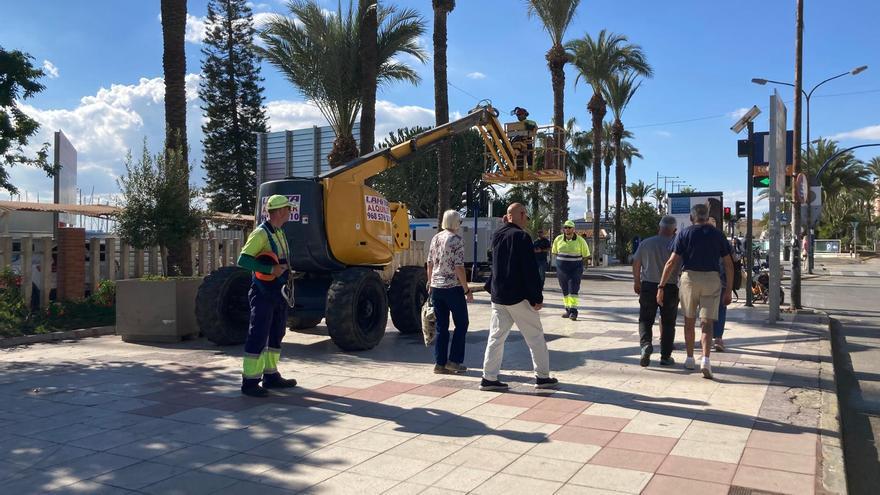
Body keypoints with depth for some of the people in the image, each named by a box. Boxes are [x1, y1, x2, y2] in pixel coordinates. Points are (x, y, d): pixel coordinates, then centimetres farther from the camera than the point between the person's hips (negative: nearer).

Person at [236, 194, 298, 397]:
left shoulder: (279, 232, 13)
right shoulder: (261, 233, -16)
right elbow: (243, 260, -25)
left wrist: (285, 269, 11)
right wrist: (270, 270, -26)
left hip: (279, 293, 9)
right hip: (264, 293, -9)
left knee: (276, 335, 16)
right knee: (258, 337, -5)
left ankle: (271, 375, 26)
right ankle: (250, 382, 1)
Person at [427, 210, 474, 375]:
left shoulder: (436, 238, 8)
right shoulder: (457, 240, -11)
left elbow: (430, 263, 12)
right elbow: (459, 267, -15)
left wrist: (430, 282, 22)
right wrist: (467, 290, -10)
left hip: (436, 288, 6)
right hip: (453, 288, -6)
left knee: (441, 327, 11)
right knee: (461, 324, 9)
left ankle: (440, 363, 10)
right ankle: (454, 361, 7)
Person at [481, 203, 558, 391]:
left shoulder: (496, 235, 9)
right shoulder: (521, 236, -15)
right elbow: (530, 270, -16)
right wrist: (537, 297, -13)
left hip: (498, 296, 7)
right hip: (518, 297, -7)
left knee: (496, 336, 8)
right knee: (535, 336, 6)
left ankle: (489, 378, 7)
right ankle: (542, 377, 12)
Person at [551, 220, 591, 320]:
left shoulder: (580, 240, -5)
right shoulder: (558, 239, 3)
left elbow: (586, 255, 4)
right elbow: (554, 252, 17)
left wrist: (576, 259, 1)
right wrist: (563, 259, 9)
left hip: (575, 268, -3)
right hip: (561, 268, 4)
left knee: (573, 289, -11)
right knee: (565, 291, 10)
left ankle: (573, 311, -12)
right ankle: (568, 309, 20)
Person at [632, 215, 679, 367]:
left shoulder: (646, 243, 1)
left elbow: (636, 263, 8)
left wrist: (636, 282, 21)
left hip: (648, 286, 1)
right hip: (670, 287, -1)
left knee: (645, 320, 10)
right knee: (668, 323, 10)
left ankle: (646, 343, -15)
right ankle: (665, 356, 12)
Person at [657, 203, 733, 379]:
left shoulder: (684, 234, 1)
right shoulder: (718, 235, 7)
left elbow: (672, 262, -5)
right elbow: (729, 265, 5)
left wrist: (661, 286, -4)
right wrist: (729, 290, 10)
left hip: (689, 278, 0)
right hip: (712, 279, 0)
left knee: (689, 321, 16)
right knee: (707, 323, 0)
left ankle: (690, 359, 25)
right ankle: (705, 359, -18)